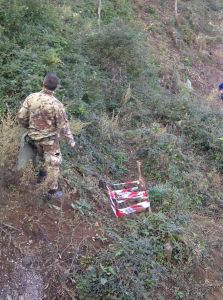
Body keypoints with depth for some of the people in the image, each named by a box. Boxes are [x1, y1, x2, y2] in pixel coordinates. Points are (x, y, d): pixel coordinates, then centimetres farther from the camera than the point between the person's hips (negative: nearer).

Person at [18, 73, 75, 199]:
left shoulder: (31, 97, -15)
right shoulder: (57, 104, -25)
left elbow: (21, 117, -8)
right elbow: (63, 126, -18)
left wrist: (29, 127, 14)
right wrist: (71, 141, -2)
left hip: (34, 136, 5)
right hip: (50, 138, -4)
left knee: (41, 156, 32)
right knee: (53, 163, 12)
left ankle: (42, 175, 53)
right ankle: (52, 190, 21)